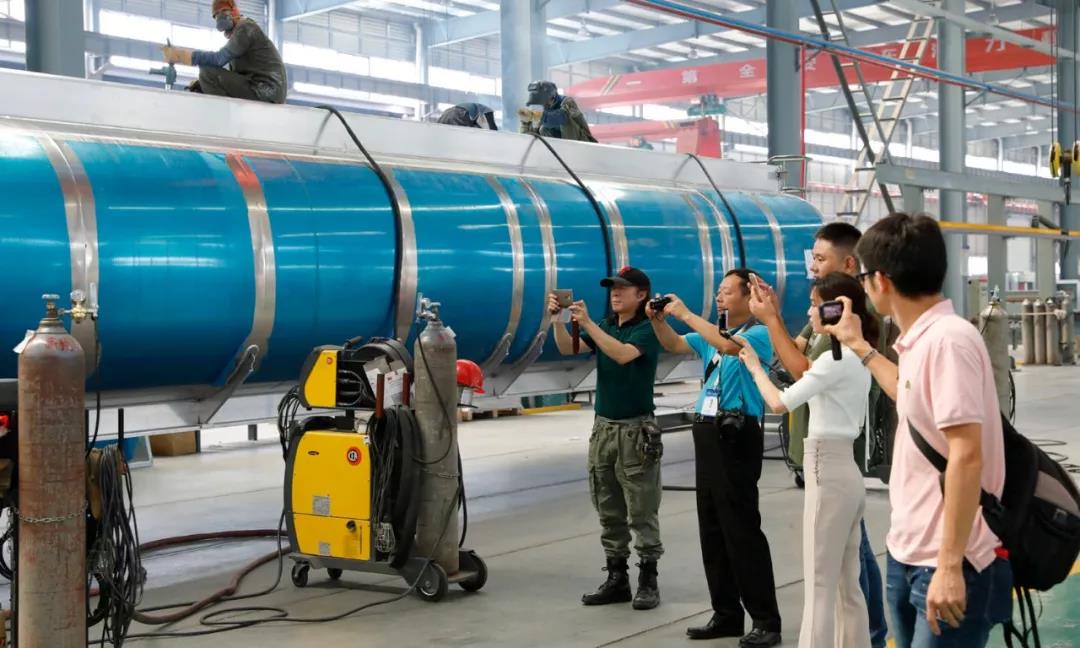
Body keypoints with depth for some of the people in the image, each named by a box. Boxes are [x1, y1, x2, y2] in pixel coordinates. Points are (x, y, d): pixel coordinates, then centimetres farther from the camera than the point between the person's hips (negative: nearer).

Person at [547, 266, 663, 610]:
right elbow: (567, 348, 1)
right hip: (603, 426, 7)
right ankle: (616, 578, 17)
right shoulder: (605, 327, 12)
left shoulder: (647, 329, -8)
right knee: (609, 511, 10)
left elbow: (623, 354, -26)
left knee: (641, 512, -2)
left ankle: (648, 581, 4)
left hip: (636, 430, -7)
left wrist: (587, 322, -27)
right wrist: (557, 318, -15)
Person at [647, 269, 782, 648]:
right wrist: (657, 319, 1)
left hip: (737, 437, -9)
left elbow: (728, 346, -25)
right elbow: (674, 346, 20)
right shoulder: (711, 334, 17)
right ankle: (727, 614, 20)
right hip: (707, 435, 9)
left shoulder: (759, 334, -7)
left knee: (742, 530, -7)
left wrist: (685, 314, -18)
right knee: (712, 530, 11)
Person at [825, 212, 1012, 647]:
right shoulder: (921, 340, 9)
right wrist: (858, 346, 32)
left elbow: (967, 456, -24)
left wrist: (950, 565, -24)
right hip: (907, 555, 9)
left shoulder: (948, 338, -19)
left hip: (949, 565, -9)